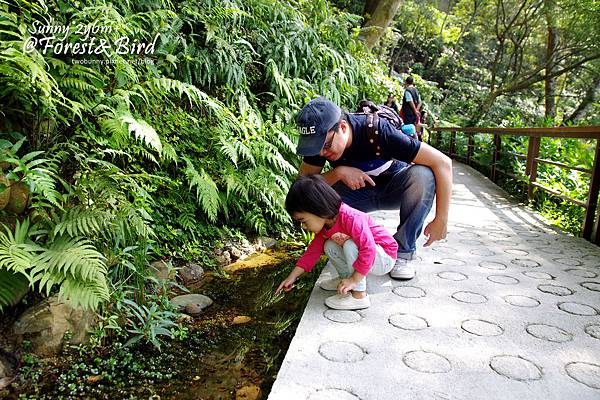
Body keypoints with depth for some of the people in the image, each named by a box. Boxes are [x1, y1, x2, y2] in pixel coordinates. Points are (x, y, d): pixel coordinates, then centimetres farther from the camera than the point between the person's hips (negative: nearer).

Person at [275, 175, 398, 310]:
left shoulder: (351, 219, -33)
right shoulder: (323, 225, -5)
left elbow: (368, 249, -38)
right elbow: (313, 251, 2)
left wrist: (354, 280, -37)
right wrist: (292, 276, -1)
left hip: (385, 258, -8)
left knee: (350, 245, -32)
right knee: (329, 246, -1)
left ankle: (359, 295, -26)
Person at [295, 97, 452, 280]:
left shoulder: (377, 131, -34)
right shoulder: (320, 139, -22)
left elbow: (443, 162, -33)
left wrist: (440, 221, -31)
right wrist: (338, 172, -37)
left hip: (394, 189, -2)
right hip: (359, 193, 2)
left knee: (423, 175, -35)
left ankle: (403, 251, -16)